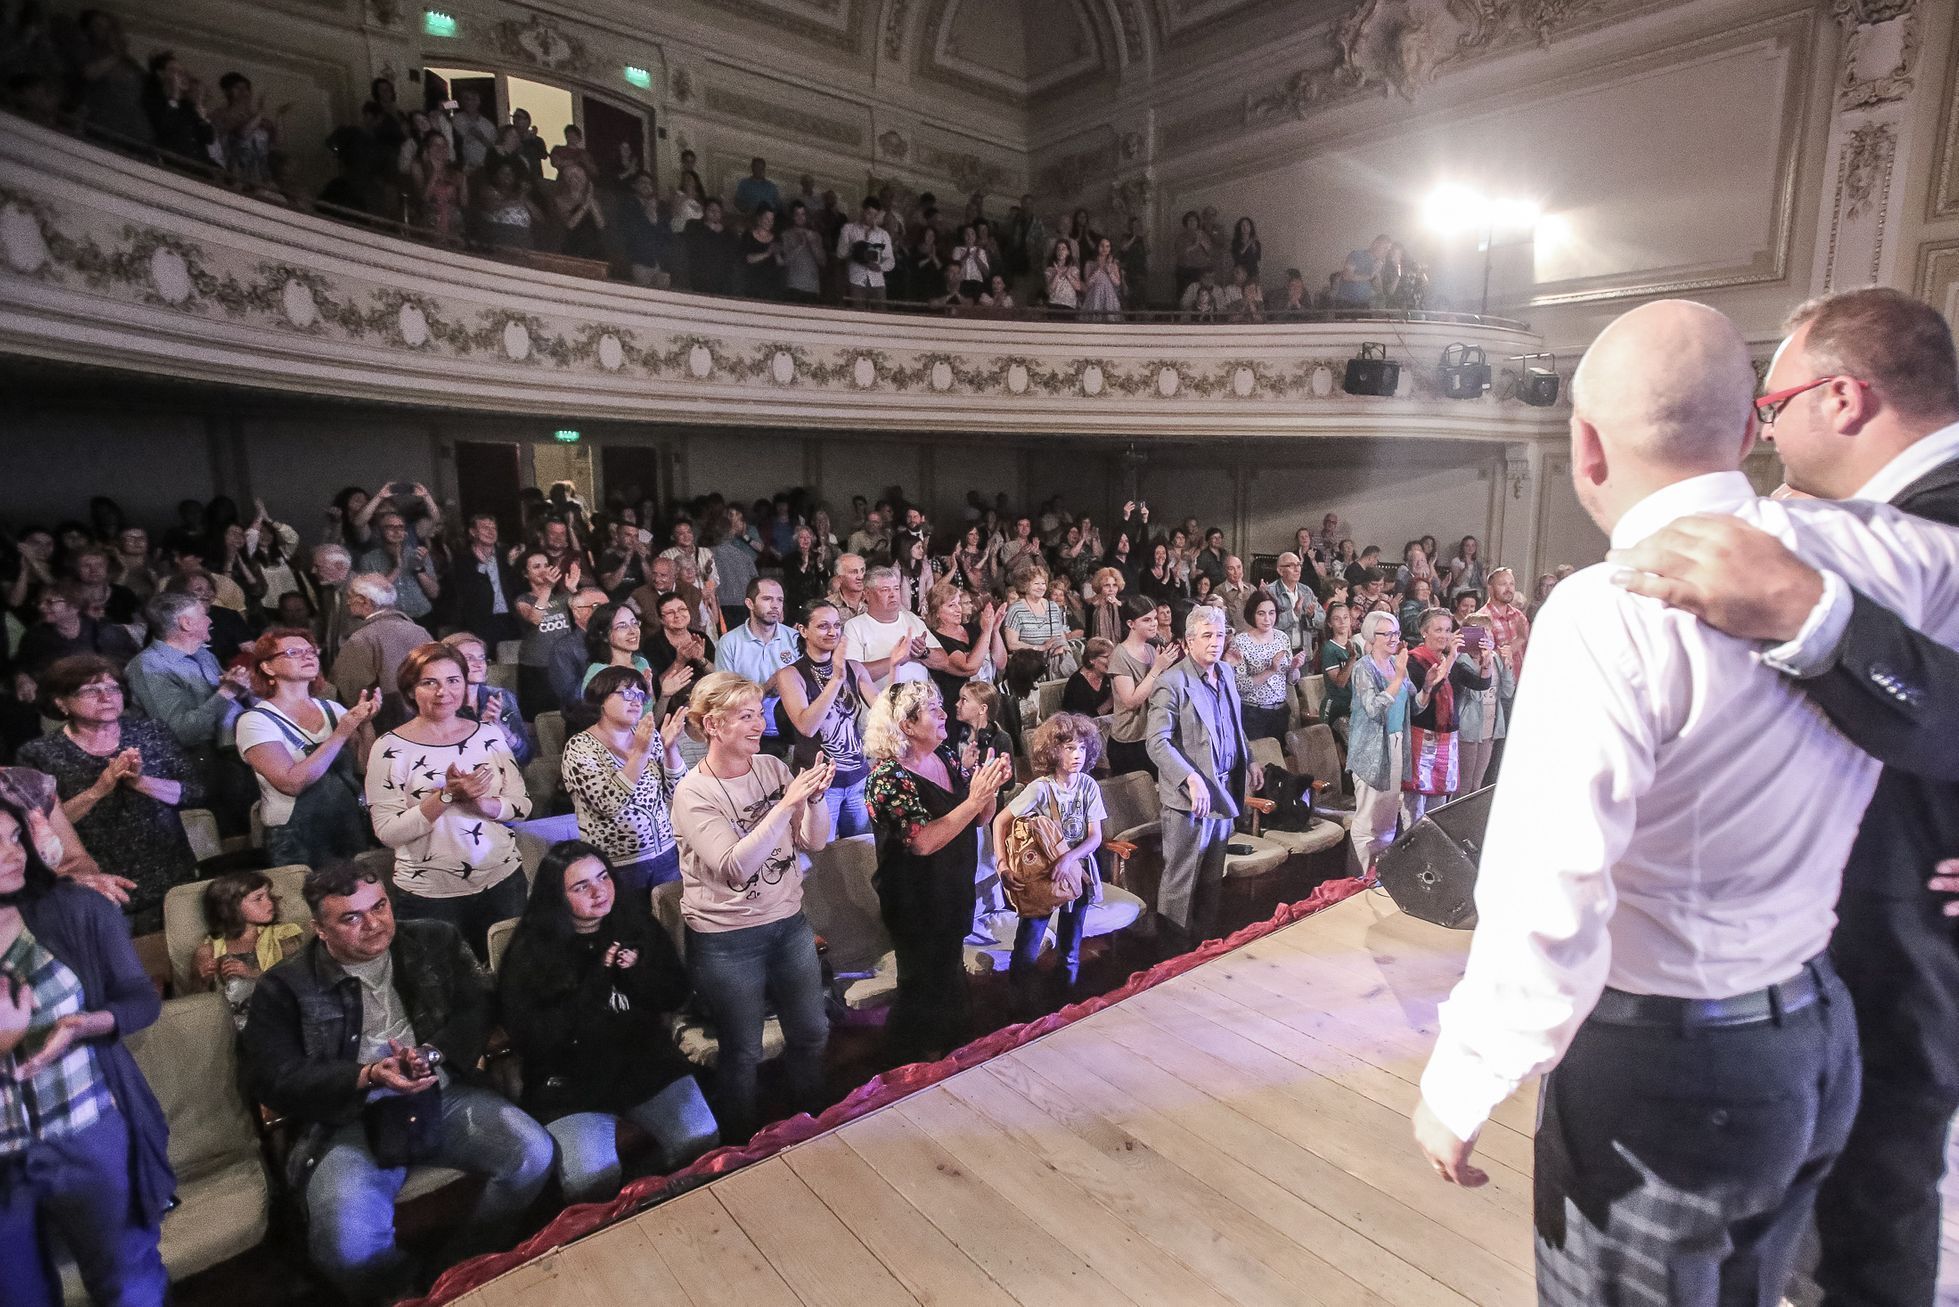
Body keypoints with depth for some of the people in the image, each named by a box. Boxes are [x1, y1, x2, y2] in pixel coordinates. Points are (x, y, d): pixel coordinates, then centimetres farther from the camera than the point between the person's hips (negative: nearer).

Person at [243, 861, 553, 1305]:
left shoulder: (436, 941, 7)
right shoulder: (284, 987, 1)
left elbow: (479, 1005, 5)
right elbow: (274, 1081, -4)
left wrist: (433, 1053, -14)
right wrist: (369, 1076, -18)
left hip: (445, 1096, 2)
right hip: (351, 1120, -2)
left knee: (533, 1155, -20)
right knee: (349, 1249, -29)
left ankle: (463, 1269, 7)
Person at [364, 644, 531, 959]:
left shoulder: (490, 735, 2)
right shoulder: (390, 749, -7)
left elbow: (522, 806, 2)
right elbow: (387, 832, -12)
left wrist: (482, 802, -17)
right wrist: (446, 796, -22)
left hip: (503, 881, 3)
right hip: (429, 896, -3)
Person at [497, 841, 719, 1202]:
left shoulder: (638, 925, 6)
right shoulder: (529, 952, -5)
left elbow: (677, 995, 7)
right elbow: (531, 1039, -12)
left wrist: (637, 974, -13)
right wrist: (596, 982, -16)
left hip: (648, 1062, 3)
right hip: (571, 1081, -3)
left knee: (702, 1145, -15)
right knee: (592, 1182, -24)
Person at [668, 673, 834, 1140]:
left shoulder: (772, 768, -4)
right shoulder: (693, 793, -17)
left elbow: (814, 842, -1)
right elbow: (736, 866, -29)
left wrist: (815, 797, -21)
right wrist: (787, 803, -34)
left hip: (789, 922, 5)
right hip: (727, 940, -5)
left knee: (812, 1032, 19)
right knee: (743, 1053, 13)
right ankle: (741, 1146, 39)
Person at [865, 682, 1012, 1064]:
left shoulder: (946, 757, 0)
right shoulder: (888, 776, -22)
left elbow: (979, 821, 6)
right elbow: (923, 842, -30)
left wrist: (990, 787, -14)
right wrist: (973, 799, -33)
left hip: (955, 896, 7)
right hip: (916, 903, -7)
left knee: (949, 978, 22)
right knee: (923, 988, 9)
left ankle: (950, 1051, 43)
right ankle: (910, 1065, 31)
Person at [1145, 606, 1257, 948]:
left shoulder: (1226, 673, 8)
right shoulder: (1172, 683, -16)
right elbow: (1157, 742, -23)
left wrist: (1250, 762, 16)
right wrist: (1192, 779, -31)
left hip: (1224, 790, 8)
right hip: (1190, 795, -7)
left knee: (1212, 878, 19)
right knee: (1181, 881, 4)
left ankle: (1206, 940, 33)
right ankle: (1177, 948, 17)